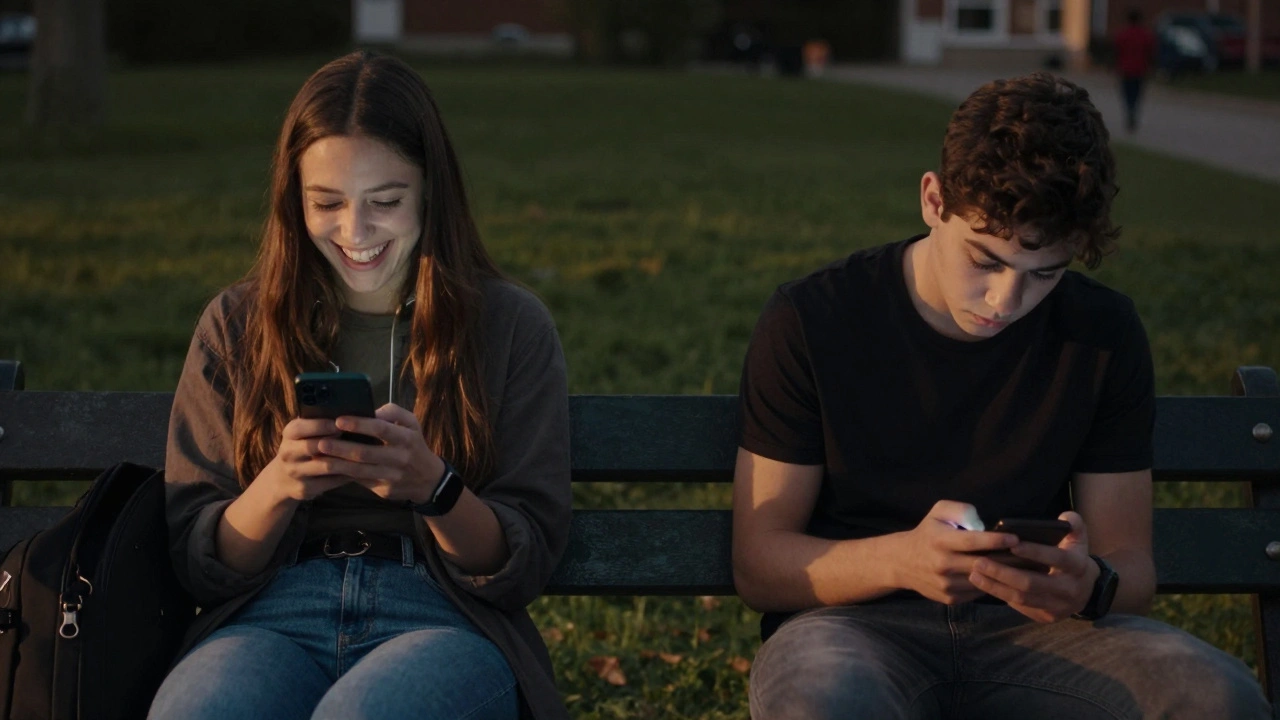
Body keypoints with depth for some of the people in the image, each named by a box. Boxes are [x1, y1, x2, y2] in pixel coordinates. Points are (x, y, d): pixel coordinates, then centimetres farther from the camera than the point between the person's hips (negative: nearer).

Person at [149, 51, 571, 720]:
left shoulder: (512, 325, 8)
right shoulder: (236, 325, 12)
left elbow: (525, 568, 4)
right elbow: (199, 564, 9)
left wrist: (433, 487, -17)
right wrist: (277, 486, -13)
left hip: (443, 618, -1)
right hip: (274, 617, 1)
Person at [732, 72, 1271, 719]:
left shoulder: (1104, 334, 4)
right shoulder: (807, 324, -4)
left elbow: (1130, 561, 7)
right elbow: (757, 563, -4)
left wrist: (1090, 588, -19)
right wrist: (900, 558, -25)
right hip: (854, 621, -1)